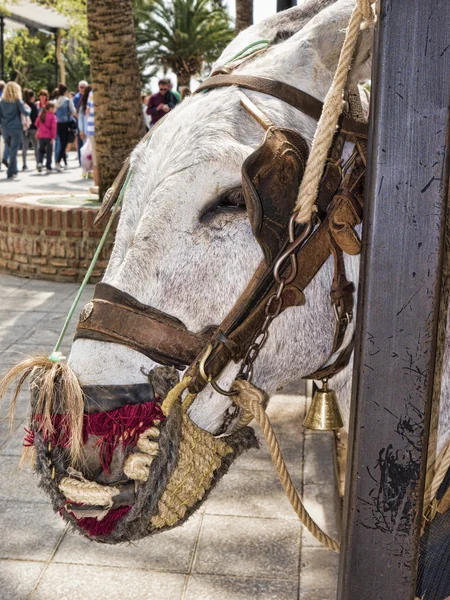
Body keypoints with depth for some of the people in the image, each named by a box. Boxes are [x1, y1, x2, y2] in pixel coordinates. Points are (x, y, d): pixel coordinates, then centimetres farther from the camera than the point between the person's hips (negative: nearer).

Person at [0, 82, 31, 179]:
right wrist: (28, 109, 12)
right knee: (13, 151, -3)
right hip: (16, 129, -4)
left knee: (10, 150, 15)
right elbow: (26, 113, -8)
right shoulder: (18, 101, -6)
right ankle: (10, 173, -6)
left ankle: (14, 171, 18)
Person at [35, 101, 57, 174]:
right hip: (49, 137, -5)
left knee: (41, 150, 18)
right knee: (49, 152, 4)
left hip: (41, 136, 5)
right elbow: (53, 127, -18)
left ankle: (39, 162, -4)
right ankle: (48, 168, 6)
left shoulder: (41, 114, 7)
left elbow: (36, 123, 14)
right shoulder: (53, 116, -11)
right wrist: (53, 137, -18)